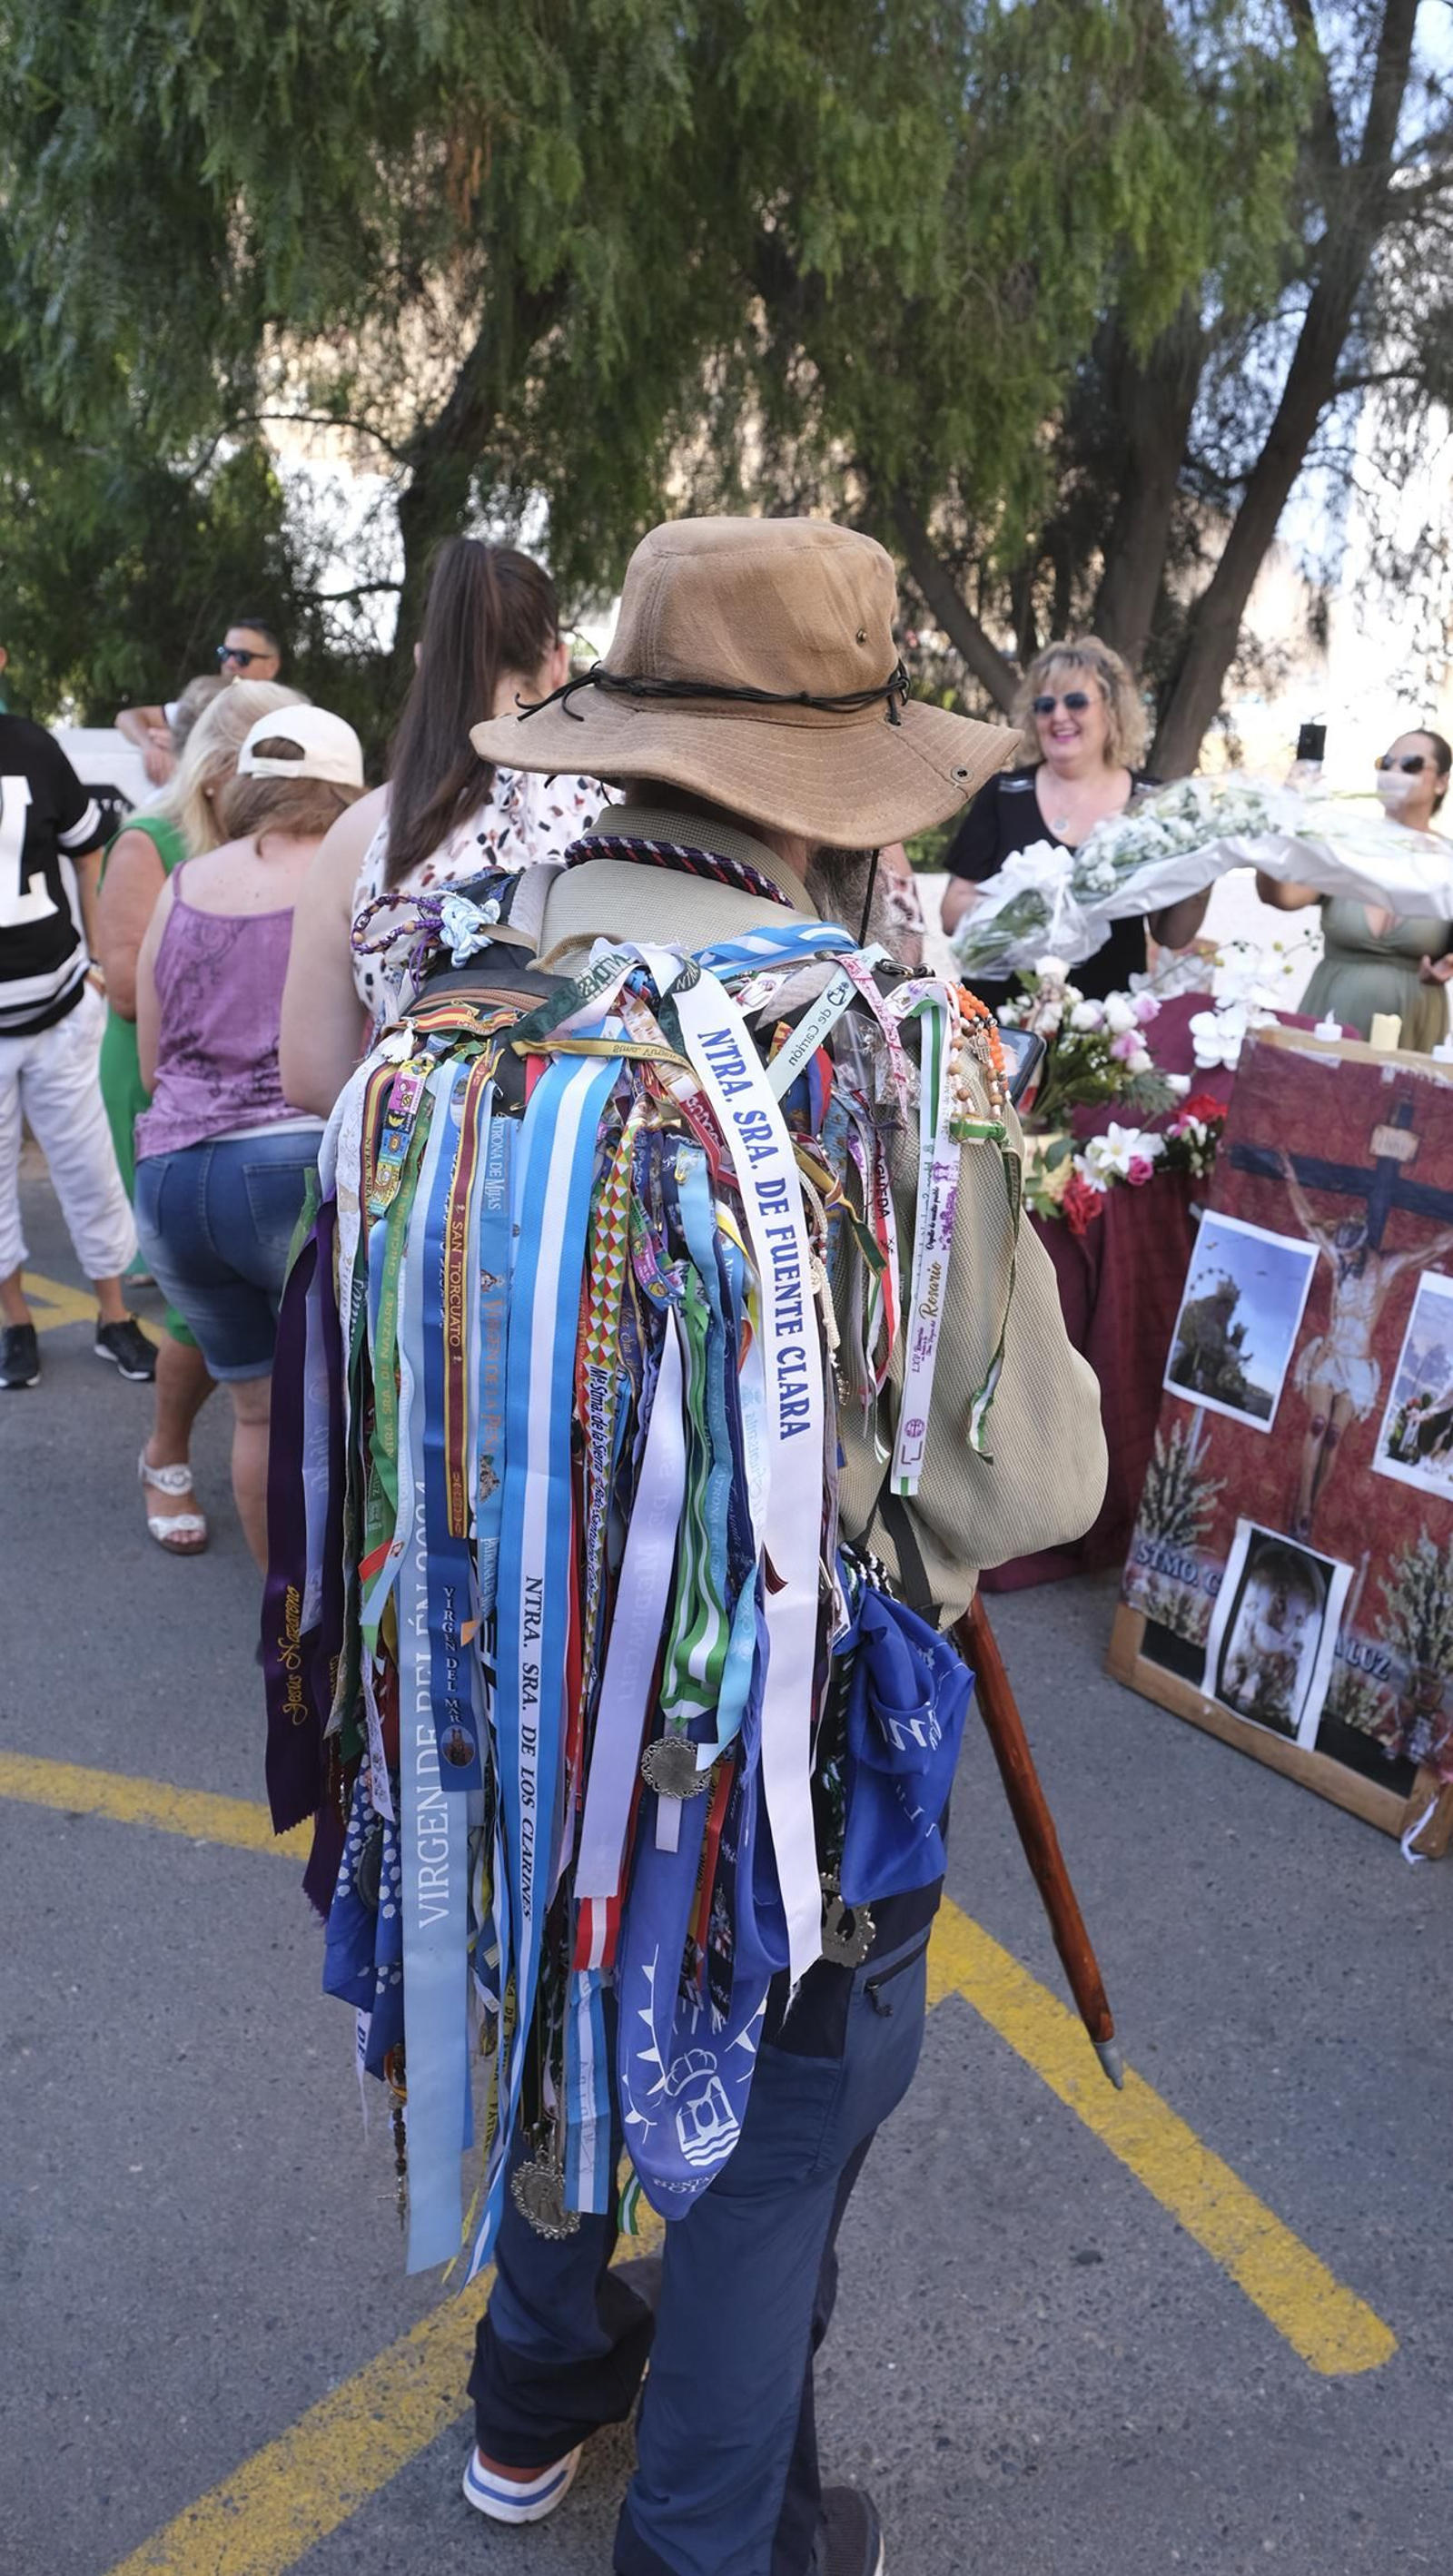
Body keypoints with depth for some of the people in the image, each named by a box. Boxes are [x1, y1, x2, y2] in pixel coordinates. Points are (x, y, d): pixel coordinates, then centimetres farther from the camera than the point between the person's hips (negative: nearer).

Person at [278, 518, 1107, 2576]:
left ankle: (535, 2403, 57)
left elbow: (395, 1355, 0)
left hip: (496, 1704, 5)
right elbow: (1030, 1485, -18)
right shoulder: (891, 1064, -26)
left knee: (559, 2031, 31)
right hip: (776, 1748, -5)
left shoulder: (448, 1014, -11)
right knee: (765, 2144, 21)